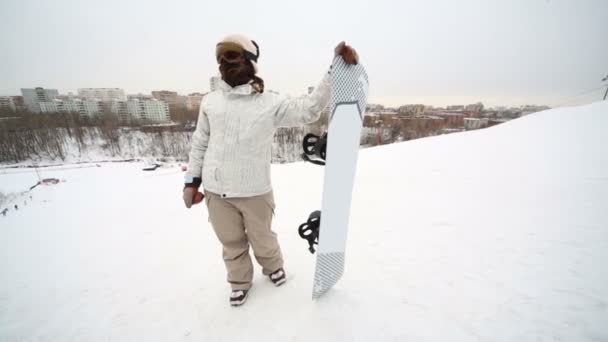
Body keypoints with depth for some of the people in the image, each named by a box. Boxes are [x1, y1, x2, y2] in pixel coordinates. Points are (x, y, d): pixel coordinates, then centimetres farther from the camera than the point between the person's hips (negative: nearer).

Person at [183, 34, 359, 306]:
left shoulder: (270, 103, -5)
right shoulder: (210, 101, 5)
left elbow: (309, 109, -13)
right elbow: (200, 142, 11)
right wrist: (192, 180, 9)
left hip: (255, 192, -2)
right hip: (216, 192, 3)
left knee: (263, 240, 17)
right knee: (232, 243, 18)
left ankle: (273, 266, 50)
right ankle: (240, 281, 45)